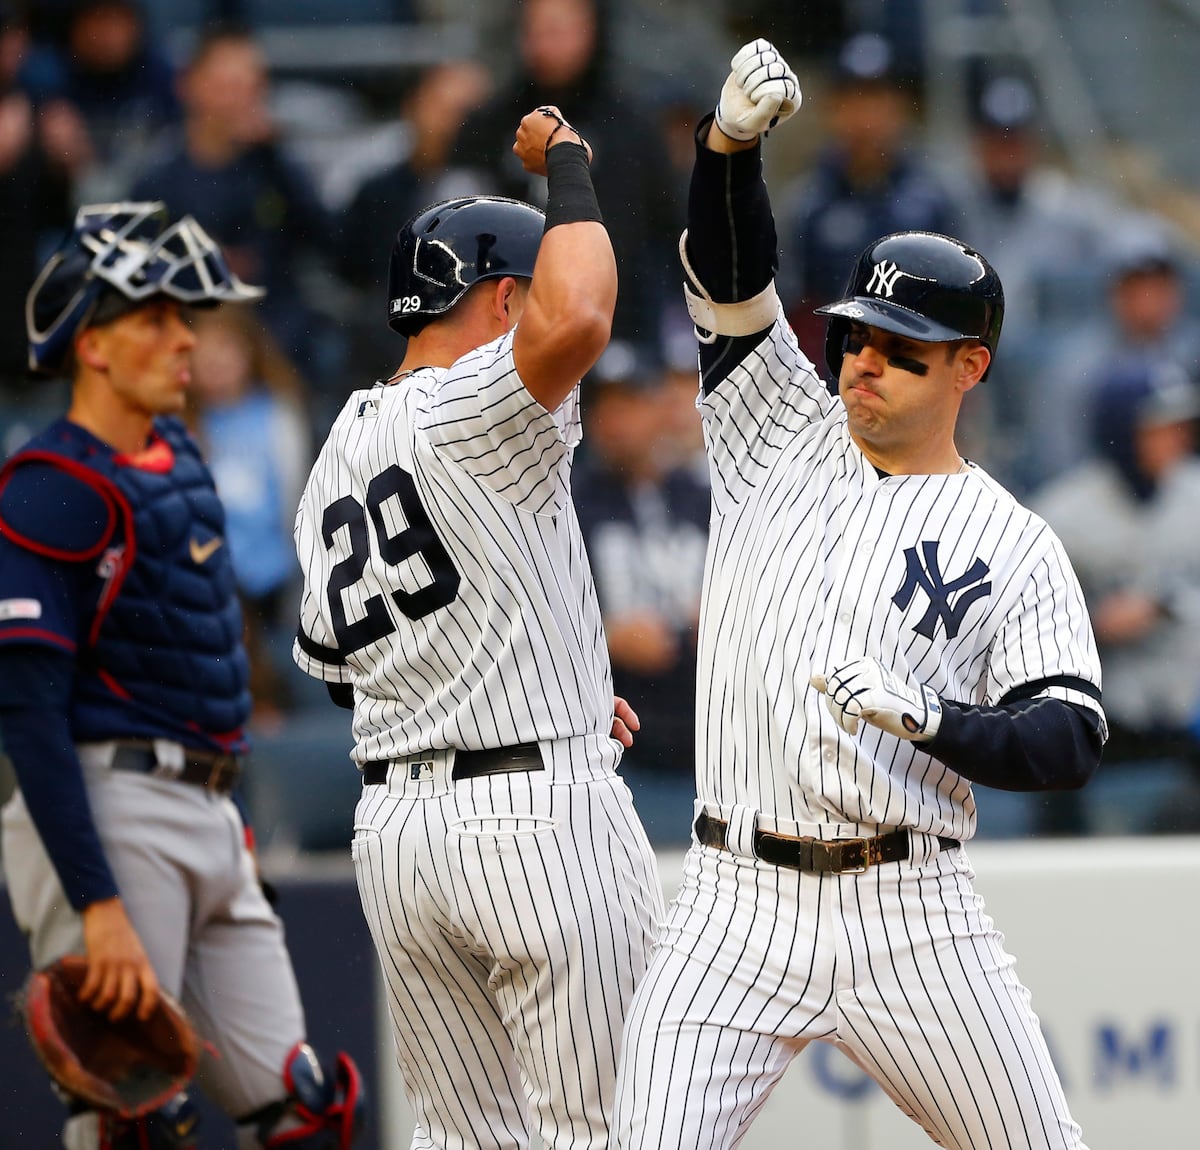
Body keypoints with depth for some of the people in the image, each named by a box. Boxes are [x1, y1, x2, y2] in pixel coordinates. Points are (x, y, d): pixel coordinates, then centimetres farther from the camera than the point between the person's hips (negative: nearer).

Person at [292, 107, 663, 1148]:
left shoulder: (334, 461, 15)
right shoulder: (469, 409, -12)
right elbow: (574, 322, -33)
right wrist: (568, 167, -15)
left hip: (392, 820, 8)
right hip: (540, 815, -8)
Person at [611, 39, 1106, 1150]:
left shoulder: (1017, 547, 4)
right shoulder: (788, 442, 12)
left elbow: (1070, 738, -5)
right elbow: (730, 276, 0)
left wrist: (927, 717, -23)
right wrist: (732, 140, -19)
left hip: (911, 919, -1)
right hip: (737, 906, 1)